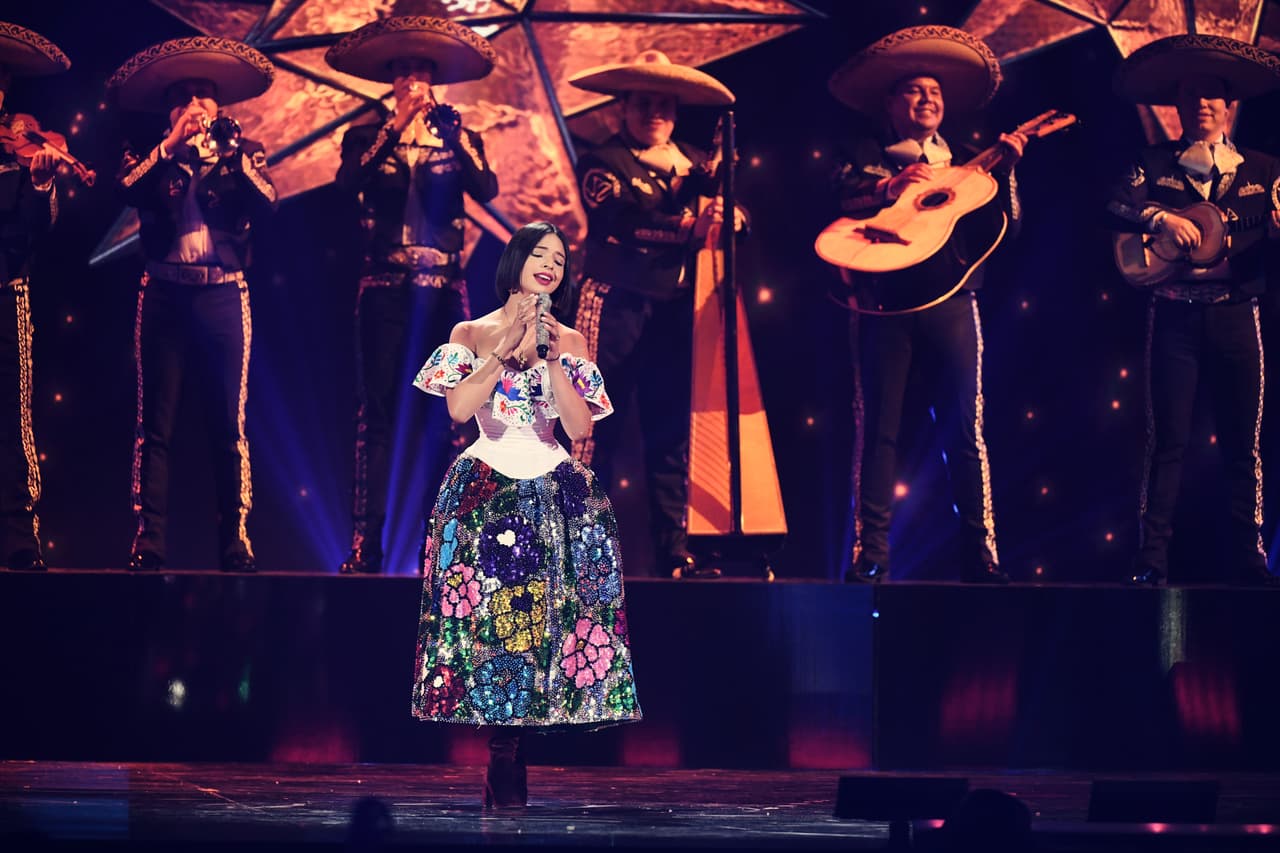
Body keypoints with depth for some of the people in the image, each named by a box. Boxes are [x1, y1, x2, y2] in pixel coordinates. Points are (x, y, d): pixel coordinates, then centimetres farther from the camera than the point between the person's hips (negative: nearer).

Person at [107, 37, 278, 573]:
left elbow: (267, 201, -7)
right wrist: (172, 143, -10)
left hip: (223, 297, 0)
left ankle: (236, 542, 0)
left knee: (228, 427, -2)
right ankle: (148, 542, -4)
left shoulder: (244, 154, 11)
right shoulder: (151, 157, 12)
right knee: (154, 424, -4)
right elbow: (125, 187, -8)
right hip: (164, 296, 1)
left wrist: (230, 149, -13)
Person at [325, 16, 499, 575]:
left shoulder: (458, 139, 10)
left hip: (443, 291, 1)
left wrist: (450, 131, -17)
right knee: (377, 414, -5)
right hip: (386, 289, -1)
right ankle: (366, 544, -7)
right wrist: (396, 126, -16)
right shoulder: (368, 138, 8)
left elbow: (486, 189, -8)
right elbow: (348, 182, -13)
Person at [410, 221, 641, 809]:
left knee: (548, 608, -9)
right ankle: (505, 761, -5)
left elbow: (579, 426, 0)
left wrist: (551, 360, -10)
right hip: (485, 489, -2)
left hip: (552, 491, 2)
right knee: (486, 609, -9)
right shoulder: (472, 333, 6)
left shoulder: (568, 342, 10)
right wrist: (508, 349, -12)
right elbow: (458, 408, -10)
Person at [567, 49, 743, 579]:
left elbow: (734, 209, 4)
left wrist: (729, 210, -21)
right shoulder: (604, 161, 0)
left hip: (673, 310, 4)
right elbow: (615, 220, -17)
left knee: (670, 429, 5)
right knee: (598, 426, -5)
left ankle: (674, 550, 9)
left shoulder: (691, 162, 14)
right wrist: (688, 229, -27)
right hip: (615, 303, -4)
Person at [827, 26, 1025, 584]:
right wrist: (889, 190, -15)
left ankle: (980, 555, -3)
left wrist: (1005, 171, -2)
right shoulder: (868, 157, 14)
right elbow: (831, 204, -3)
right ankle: (869, 555, -4)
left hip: (949, 302, 2)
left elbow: (1003, 226, 10)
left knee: (964, 429, -4)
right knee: (876, 428, -5)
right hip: (885, 301, -2)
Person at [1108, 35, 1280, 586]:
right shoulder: (1155, 165, 10)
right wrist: (1161, 218, -20)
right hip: (1174, 313, -1)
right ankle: (1151, 558, -4)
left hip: (1236, 312, 1)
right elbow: (1116, 206, -4)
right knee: (1168, 440, -4)